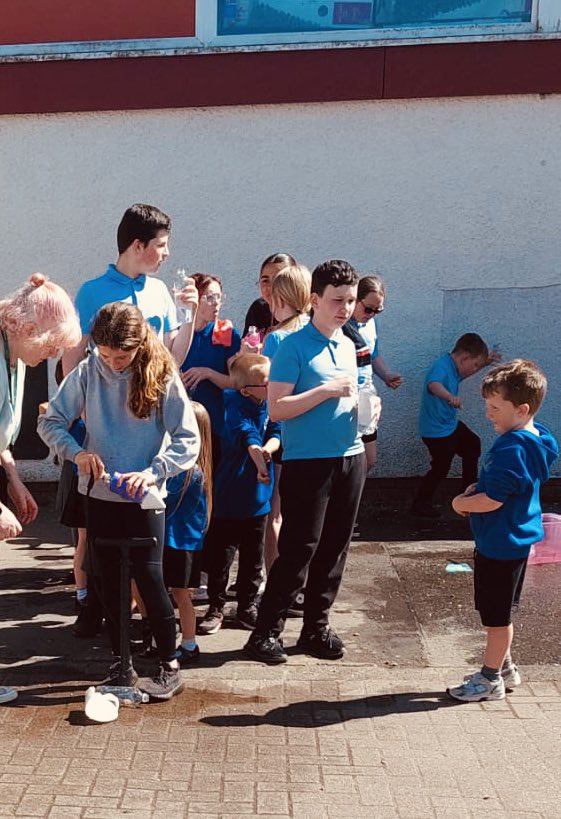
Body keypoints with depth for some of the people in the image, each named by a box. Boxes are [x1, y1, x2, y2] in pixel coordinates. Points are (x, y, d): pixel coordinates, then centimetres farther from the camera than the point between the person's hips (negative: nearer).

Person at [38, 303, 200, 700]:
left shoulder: (162, 376, -10)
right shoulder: (87, 372, -4)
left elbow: (188, 440, -11)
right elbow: (50, 422, 0)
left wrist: (154, 472, -25)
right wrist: (77, 451, -18)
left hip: (143, 496, -3)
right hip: (99, 493, 3)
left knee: (149, 577, -4)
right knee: (109, 580, 10)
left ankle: (170, 665, 11)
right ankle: (121, 664, 23)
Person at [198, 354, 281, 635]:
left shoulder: (269, 405, 3)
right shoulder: (236, 408, -16)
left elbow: (275, 434, -1)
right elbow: (247, 437, -30)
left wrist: (267, 448, -24)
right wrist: (260, 464, -44)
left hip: (257, 495, 6)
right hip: (229, 494, -6)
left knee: (253, 557, 15)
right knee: (220, 556, 2)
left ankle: (248, 606, 29)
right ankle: (215, 608, 16)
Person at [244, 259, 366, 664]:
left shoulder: (348, 346, 14)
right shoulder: (294, 347, -8)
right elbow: (277, 408, -14)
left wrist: (363, 403, 3)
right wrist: (327, 390, -19)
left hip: (350, 457, 7)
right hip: (308, 461, -7)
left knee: (334, 548, 11)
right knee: (299, 548, -6)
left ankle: (317, 625, 22)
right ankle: (267, 631, 4)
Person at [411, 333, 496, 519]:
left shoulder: (454, 367, 1)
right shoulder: (441, 367, -29)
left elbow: (463, 374, 27)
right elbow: (433, 384, -52)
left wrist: (484, 363, 17)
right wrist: (449, 396, -71)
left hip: (451, 424, 10)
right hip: (436, 431, -10)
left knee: (472, 445, 24)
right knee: (441, 468, -5)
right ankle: (420, 504, 12)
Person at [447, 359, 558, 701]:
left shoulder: (512, 449, -27)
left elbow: (492, 500, -28)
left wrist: (462, 503, -10)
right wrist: (476, 489, 3)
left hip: (501, 544, -10)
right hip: (512, 541, 10)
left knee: (497, 614, 4)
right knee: (500, 611, 22)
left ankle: (491, 679, 17)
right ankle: (504, 667, 35)